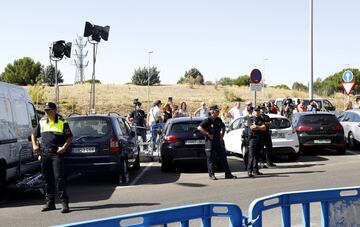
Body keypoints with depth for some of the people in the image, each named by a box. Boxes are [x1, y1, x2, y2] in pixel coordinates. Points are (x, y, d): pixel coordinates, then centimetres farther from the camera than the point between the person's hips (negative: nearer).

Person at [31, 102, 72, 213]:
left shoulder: (62, 122, 0)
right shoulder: (42, 122, 13)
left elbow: (69, 137, 1)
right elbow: (34, 135, 25)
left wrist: (64, 147, -13)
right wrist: (34, 145, 9)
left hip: (57, 153, -5)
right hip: (44, 153, 5)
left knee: (59, 178, -11)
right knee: (47, 179, 9)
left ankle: (64, 203, -8)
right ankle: (50, 203, 17)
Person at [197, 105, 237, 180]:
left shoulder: (218, 120, 9)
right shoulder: (207, 120, -10)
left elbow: (223, 127, 27)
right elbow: (199, 128, -19)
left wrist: (222, 134, 12)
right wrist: (208, 134, -18)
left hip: (219, 141, 6)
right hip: (210, 142, -6)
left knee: (223, 158, 6)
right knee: (211, 159, 1)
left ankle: (228, 174, 10)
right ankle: (211, 174, 10)